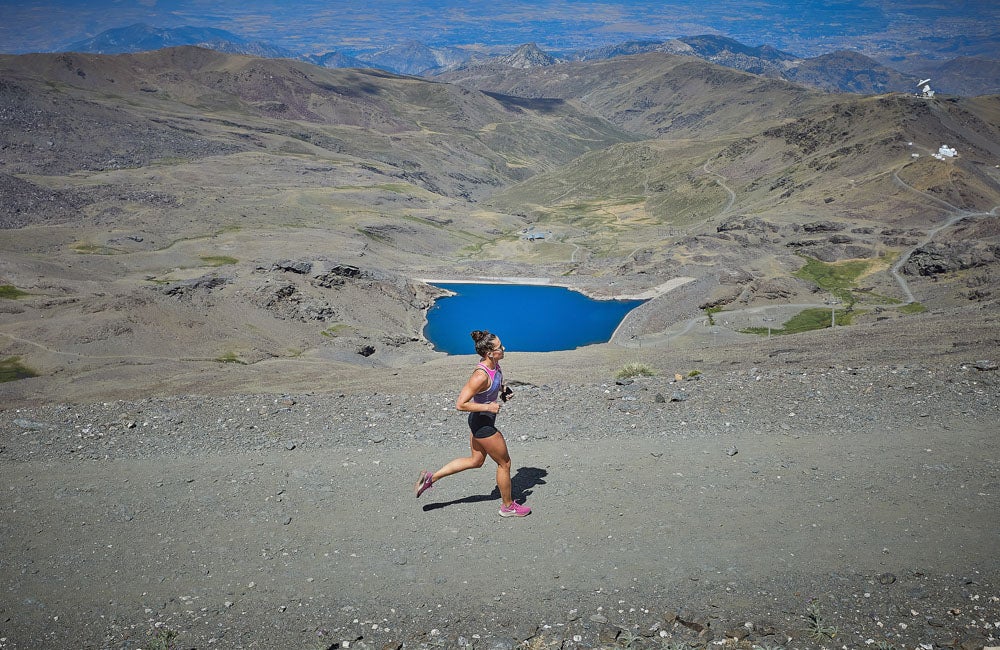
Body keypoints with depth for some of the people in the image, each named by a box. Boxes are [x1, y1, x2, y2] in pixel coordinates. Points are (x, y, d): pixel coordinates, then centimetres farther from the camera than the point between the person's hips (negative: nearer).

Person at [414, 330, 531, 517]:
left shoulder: (494, 363, -5)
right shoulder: (481, 376, -32)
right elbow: (460, 404, -30)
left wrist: (503, 390, 1)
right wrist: (488, 407, -26)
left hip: (483, 420, 9)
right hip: (483, 423, -9)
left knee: (476, 461, 24)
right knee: (504, 463, 9)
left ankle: (431, 477, 28)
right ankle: (508, 506, 30)